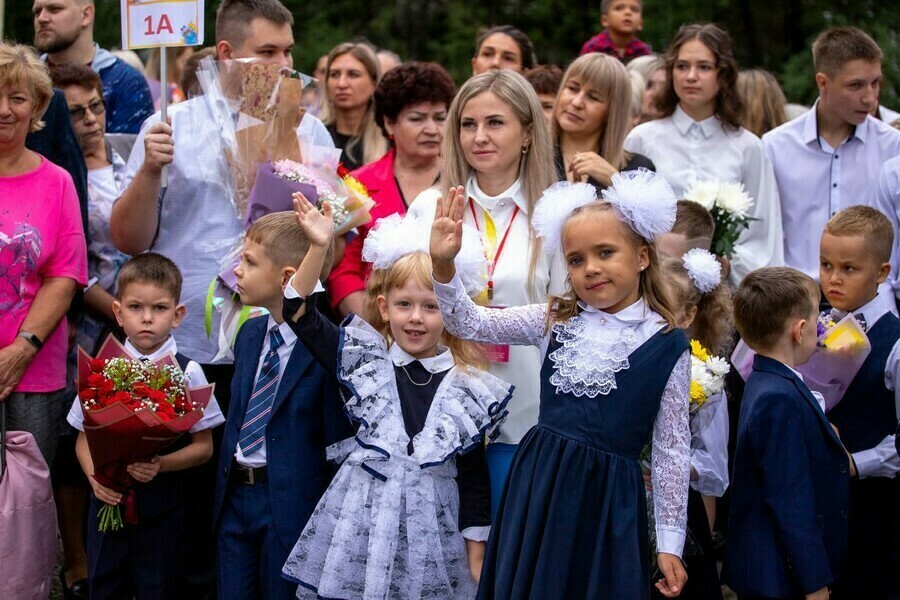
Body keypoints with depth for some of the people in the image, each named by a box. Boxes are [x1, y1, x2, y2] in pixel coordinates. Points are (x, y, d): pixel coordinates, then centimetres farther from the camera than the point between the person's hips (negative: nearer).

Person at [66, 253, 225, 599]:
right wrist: (95, 477, -12)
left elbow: (203, 446, -4)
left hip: (163, 508, -2)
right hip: (108, 501, 2)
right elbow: (84, 437, 7)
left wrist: (161, 464, -20)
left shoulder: (187, 373, -5)